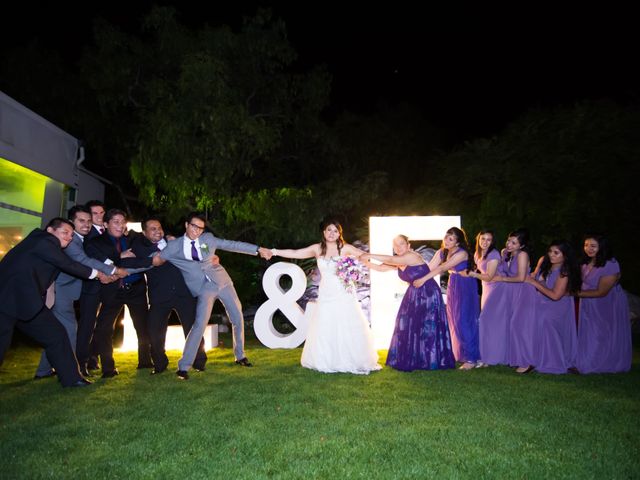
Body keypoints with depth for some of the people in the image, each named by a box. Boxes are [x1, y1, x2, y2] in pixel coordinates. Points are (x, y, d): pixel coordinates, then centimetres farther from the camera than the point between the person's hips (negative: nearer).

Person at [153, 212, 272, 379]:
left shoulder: (208, 238, 5)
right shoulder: (174, 246, 0)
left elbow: (232, 245, 7)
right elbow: (156, 261, 6)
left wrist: (258, 249, 6)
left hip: (222, 282, 4)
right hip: (204, 289, -3)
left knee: (238, 319, 7)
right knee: (200, 325, -18)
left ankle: (240, 356, 27)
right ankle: (183, 367, -5)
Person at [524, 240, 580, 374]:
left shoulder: (564, 272, -24)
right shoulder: (543, 261, -7)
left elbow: (555, 295, -27)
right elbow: (535, 274, 16)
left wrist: (534, 282, -23)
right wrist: (532, 276, -6)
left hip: (557, 307, -5)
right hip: (541, 302, 6)